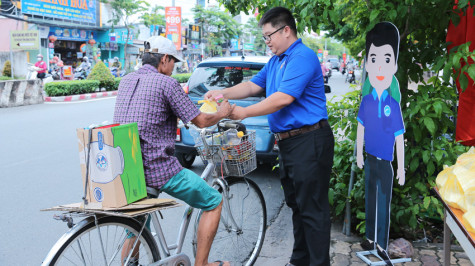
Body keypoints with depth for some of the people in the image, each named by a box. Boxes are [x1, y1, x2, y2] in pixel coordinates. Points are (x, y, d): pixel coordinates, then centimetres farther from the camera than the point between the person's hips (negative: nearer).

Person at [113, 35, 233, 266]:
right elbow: (201, 121, -4)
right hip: (159, 169, -7)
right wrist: (222, 113, 15)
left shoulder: (126, 81, 13)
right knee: (214, 202, 10)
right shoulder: (166, 83, -9)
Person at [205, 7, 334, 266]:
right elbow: (253, 85, 19)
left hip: (309, 143, -10)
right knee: (296, 204, 17)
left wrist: (245, 112, -16)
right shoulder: (275, 61, 17)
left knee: (312, 208, -5)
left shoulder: (302, 57, -16)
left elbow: (283, 98, -24)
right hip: (288, 142, 11)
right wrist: (222, 94, 5)